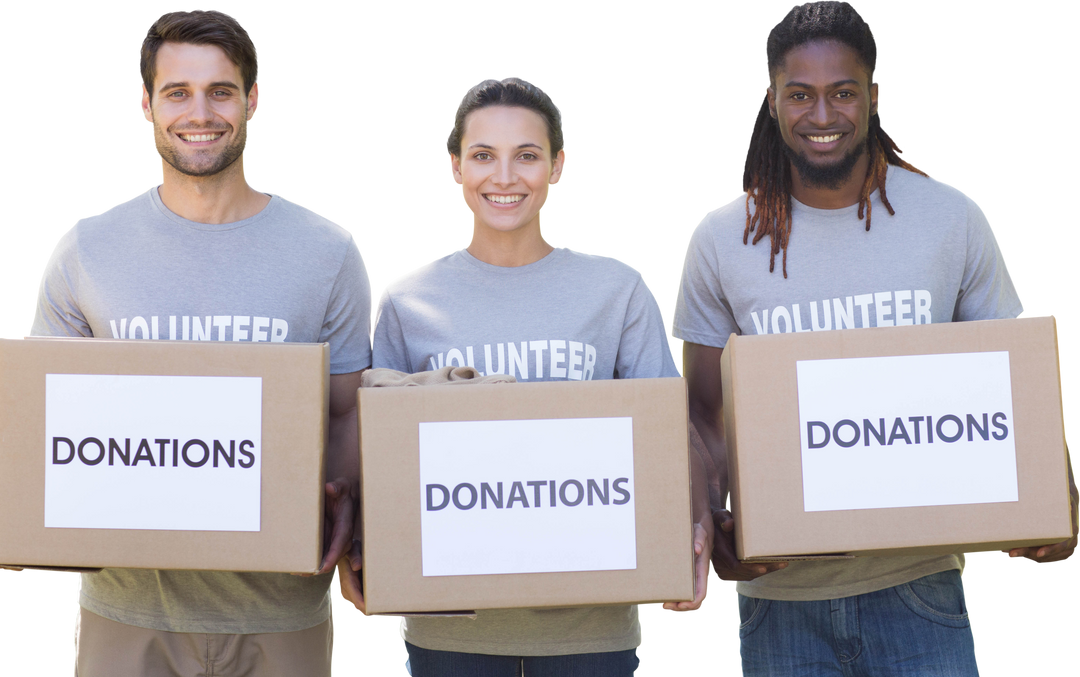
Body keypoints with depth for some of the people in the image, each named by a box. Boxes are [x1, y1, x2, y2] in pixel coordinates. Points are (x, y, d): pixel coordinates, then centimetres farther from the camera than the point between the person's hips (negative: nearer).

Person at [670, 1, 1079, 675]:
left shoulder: (953, 218, -1)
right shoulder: (722, 239, -1)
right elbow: (704, 412, 4)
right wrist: (712, 524, -14)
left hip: (917, 578, 0)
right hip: (778, 589, 1)